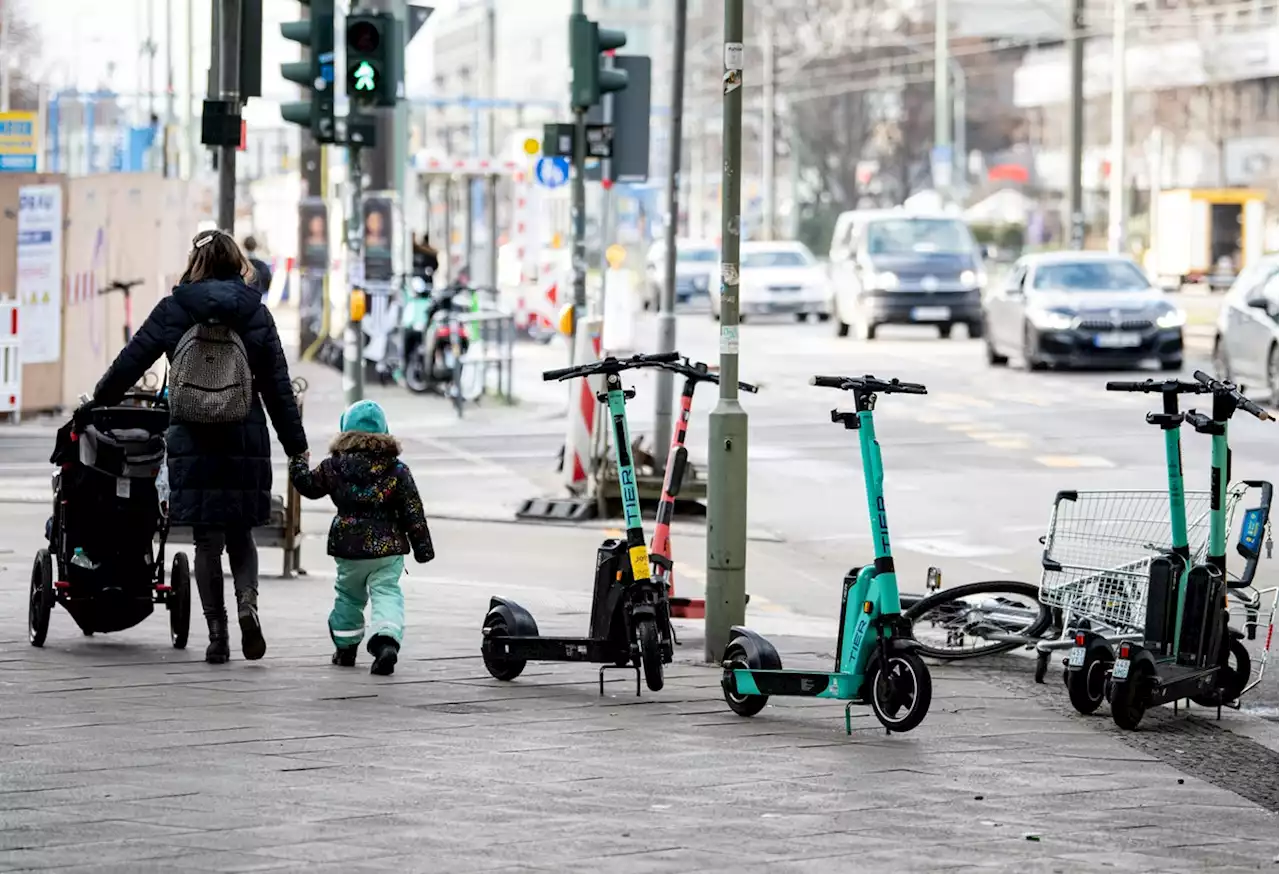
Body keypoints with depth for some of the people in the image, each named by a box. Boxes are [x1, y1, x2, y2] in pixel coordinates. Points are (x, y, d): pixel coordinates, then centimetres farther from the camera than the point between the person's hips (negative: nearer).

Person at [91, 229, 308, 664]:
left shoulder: (174, 310, 0)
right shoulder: (257, 314, 3)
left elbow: (131, 361, 5)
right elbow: (278, 387, 3)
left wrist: (99, 400, 22)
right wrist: (297, 448, 8)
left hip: (193, 440, -1)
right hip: (247, 440, 1)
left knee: (207, 539, 6)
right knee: (240, 533, 15)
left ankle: (217, 633, 3)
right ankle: (247, 601, -11)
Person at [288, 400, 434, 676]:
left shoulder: (334, 466, -3)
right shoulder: (397, 470, -4)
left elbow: (309, 485, 11)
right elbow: (413, 512, -3)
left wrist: (297, 463, 30)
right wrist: (422, 546, 5)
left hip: (349, 549, 1)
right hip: (388, 548, -1)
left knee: (348, 595, 20)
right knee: (387, 593, -3)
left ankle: (345, 648, 31)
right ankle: (387, 640, -27)